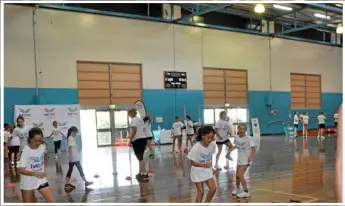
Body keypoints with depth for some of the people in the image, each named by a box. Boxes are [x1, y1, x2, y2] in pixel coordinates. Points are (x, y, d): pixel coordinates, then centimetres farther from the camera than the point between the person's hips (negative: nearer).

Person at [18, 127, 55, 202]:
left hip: (41, 179, 4)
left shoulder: (43, 147, -6)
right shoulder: (26, 151, -20)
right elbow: (20, 170, -23)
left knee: (52, 201, -4)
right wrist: (36, 173, -27)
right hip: (28, 182, -4)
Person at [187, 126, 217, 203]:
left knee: (213, 189, 0)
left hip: (207, 170, 4)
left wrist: (211, 167, 5)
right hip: (197, 172, -4)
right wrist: (204, 165, -33)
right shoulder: (196, 147, -28)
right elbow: (192, 162, -21)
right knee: (201, 192, 0)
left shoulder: (212, 145, -13)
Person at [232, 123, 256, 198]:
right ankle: (237, 189, 41)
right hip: (239, 159, 6)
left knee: (240, 175, -14)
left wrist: (251, 156, -32)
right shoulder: (236, 138, -1)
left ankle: (246, 192, -4)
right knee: (237, 175, 16)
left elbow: (253, 148, -21)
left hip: (246, 159, -6)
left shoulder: (249, 138, -17)